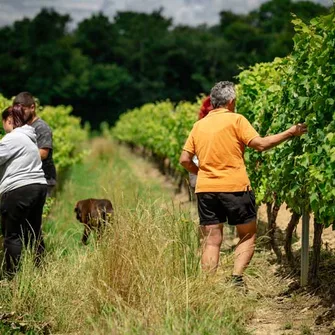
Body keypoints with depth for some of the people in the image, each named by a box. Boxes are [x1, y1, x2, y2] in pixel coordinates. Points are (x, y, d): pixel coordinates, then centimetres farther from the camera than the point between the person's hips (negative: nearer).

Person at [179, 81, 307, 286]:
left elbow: (185, 159, 10)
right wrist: (290, 133, -3)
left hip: (205, 190, 4)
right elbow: (260, 144, -11)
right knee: (248, 236, 10)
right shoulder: (236, 120, -4)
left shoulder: (199, 125, 11)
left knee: (211, 241, 7)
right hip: (235, 188, -4)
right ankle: (237, 277, -7)